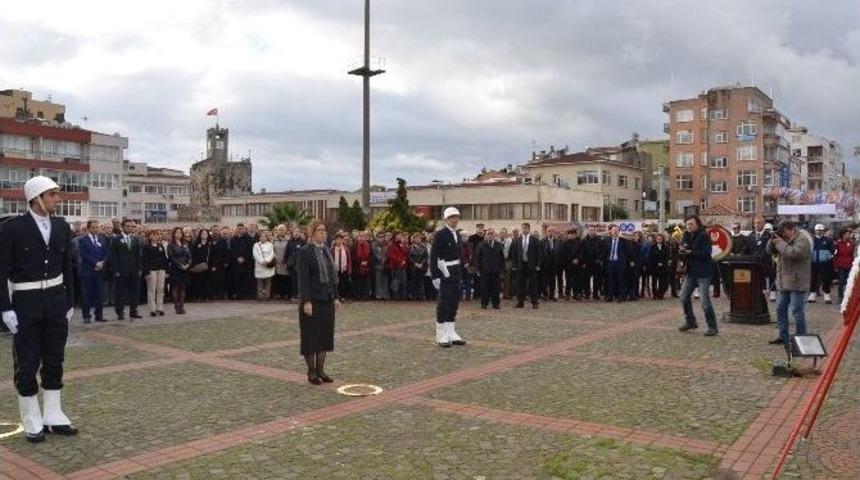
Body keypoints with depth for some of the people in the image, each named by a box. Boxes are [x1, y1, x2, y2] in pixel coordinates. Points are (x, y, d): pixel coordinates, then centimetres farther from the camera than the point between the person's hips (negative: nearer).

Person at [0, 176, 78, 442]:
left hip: (56, 300, 5)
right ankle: (32, 424, 16)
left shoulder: (61, 226, 4)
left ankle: (54, 418, 22)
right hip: (26, 302, -4)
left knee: (54, 362, 11)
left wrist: (69, 302, 10)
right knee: (27, 365, 4)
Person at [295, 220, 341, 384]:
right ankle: (311, 372, 13)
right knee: (311, 335, 2)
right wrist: (306, 301, -19)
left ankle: (320, 369, 20)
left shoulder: (327, 250, 10)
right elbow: (302, 279, -14)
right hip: (312, 300, -7)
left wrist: (335, 297, 10)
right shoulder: (304, 252, -10)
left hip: (327, 299, 7)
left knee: (325, 334, 10)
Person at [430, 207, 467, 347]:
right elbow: (433, 257, -14)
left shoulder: (457, 234, 13)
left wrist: (461, 274, 15)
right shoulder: (440, 234, -11)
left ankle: (451, 334, 18)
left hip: (456, 274, 8)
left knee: (454, 304, 10)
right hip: (444, 274, -8)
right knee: (443, 304, -2)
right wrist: (435, 277, -18)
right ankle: (442, 336, 5)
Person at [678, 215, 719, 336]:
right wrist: (681, 251, -13)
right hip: (690, 272, 8)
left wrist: (690, 252, -22)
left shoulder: (704, 236, -11)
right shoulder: (686, 236, 10)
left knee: (705, 300, -8)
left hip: (703, 273, -8)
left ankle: (712, 327, 1)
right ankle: (690, 321, 28)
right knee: (684, 297, 12)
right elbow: (680, 252, 10)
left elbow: (706, 253, -21)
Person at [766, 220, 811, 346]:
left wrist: (780, 242, -20)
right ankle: (783, 337, 21)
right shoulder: (784, 239, 13)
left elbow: (794, 254, -29)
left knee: (797, 311, -6)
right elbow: (770, 251, 13)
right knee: (780, 309, 12)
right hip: (784, 282, 9)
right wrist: (772, 240, -5)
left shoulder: (802, 240, -13)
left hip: (797, 283, -9)